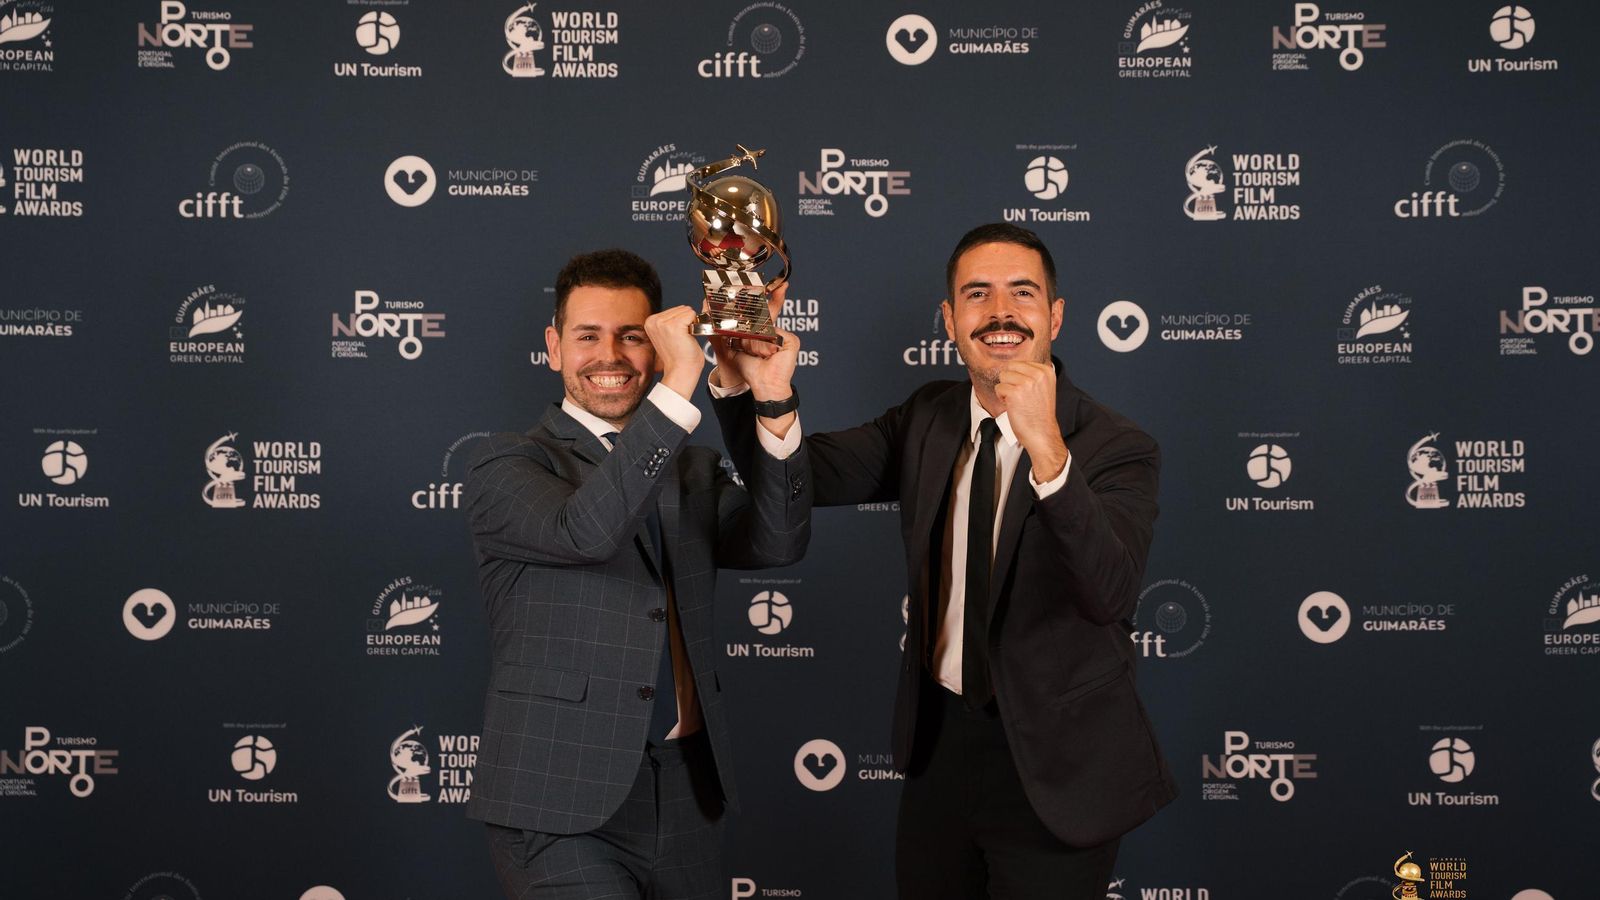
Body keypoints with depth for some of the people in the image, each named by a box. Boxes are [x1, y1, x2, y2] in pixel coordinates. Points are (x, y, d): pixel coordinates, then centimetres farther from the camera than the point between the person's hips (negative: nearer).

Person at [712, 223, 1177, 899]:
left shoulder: (1116, 449, -15)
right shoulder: (928, 421, 2)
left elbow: (1110, 593, -31)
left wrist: (1046, 447, -43)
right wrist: (743, 384, -23)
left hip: (1051, 768, -5)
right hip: (939, 743, 5)